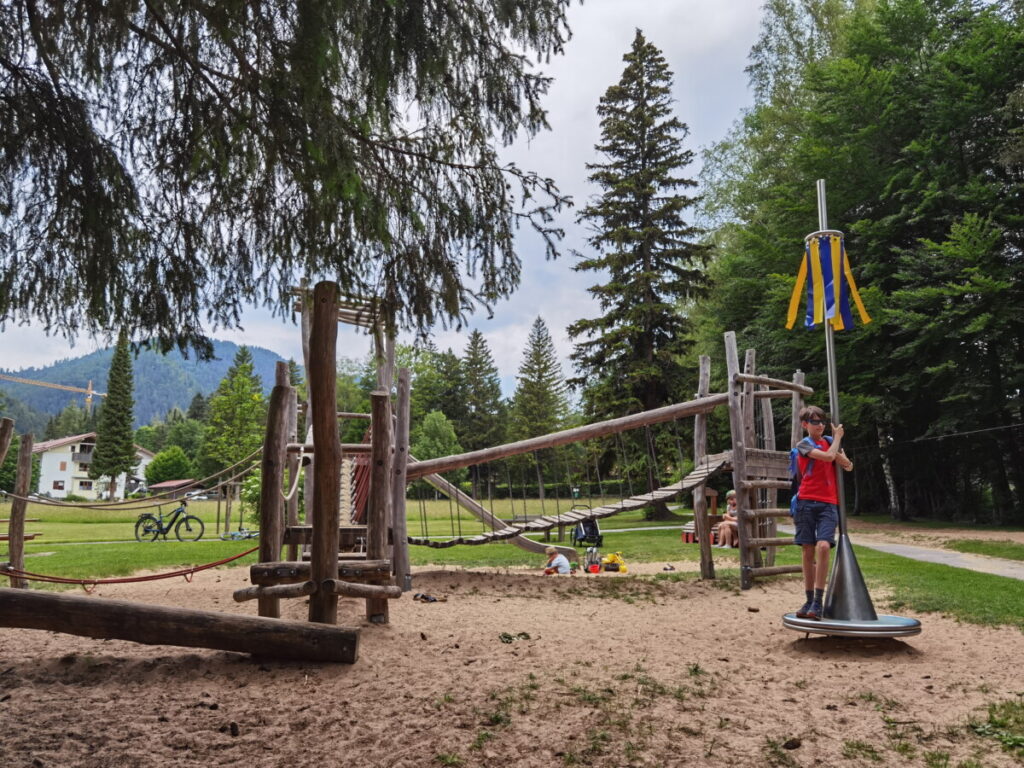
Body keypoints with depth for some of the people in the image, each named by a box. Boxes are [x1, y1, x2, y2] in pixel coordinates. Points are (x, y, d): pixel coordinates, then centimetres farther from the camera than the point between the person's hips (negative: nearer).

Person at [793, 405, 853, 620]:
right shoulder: (804, 445, 2)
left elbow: (848, 465, 8)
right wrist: (838, 437, 3)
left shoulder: (830, 442, 16)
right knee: (808, 551, 2)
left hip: (828, 504, 2)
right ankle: (810, 601, 14)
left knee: (823, 546, -19)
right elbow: (828, 456, -12)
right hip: (807, 503, -2)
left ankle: (818, 602, -15)